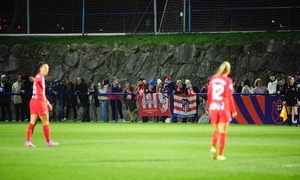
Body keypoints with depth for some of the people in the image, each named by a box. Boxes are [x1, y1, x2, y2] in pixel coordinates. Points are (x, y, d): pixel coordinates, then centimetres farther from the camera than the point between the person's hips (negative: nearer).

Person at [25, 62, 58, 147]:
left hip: (34, 101, 9)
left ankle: (28, 141, 1)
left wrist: (47, 102, 36)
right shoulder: (39, 76, -9)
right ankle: (48, 142, 10)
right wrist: (34, 80, -59)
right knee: (45, 122, 2)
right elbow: (37, 79, -36)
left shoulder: (41, 78, 19)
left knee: (32, 122, 5)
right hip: (39, 101, -9)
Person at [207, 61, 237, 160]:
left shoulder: (213, 79, 6)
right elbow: (229, 96, -9)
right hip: (224, 107, -4)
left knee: (215, 130, 15)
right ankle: (220, 154, 3)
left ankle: (213, 147, -10)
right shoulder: (227, 80, -7)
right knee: (222, 132, 2)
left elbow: (209, 95, 9)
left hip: (213, 107, 4)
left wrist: (209, 107, 20)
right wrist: (233, 111, -2)